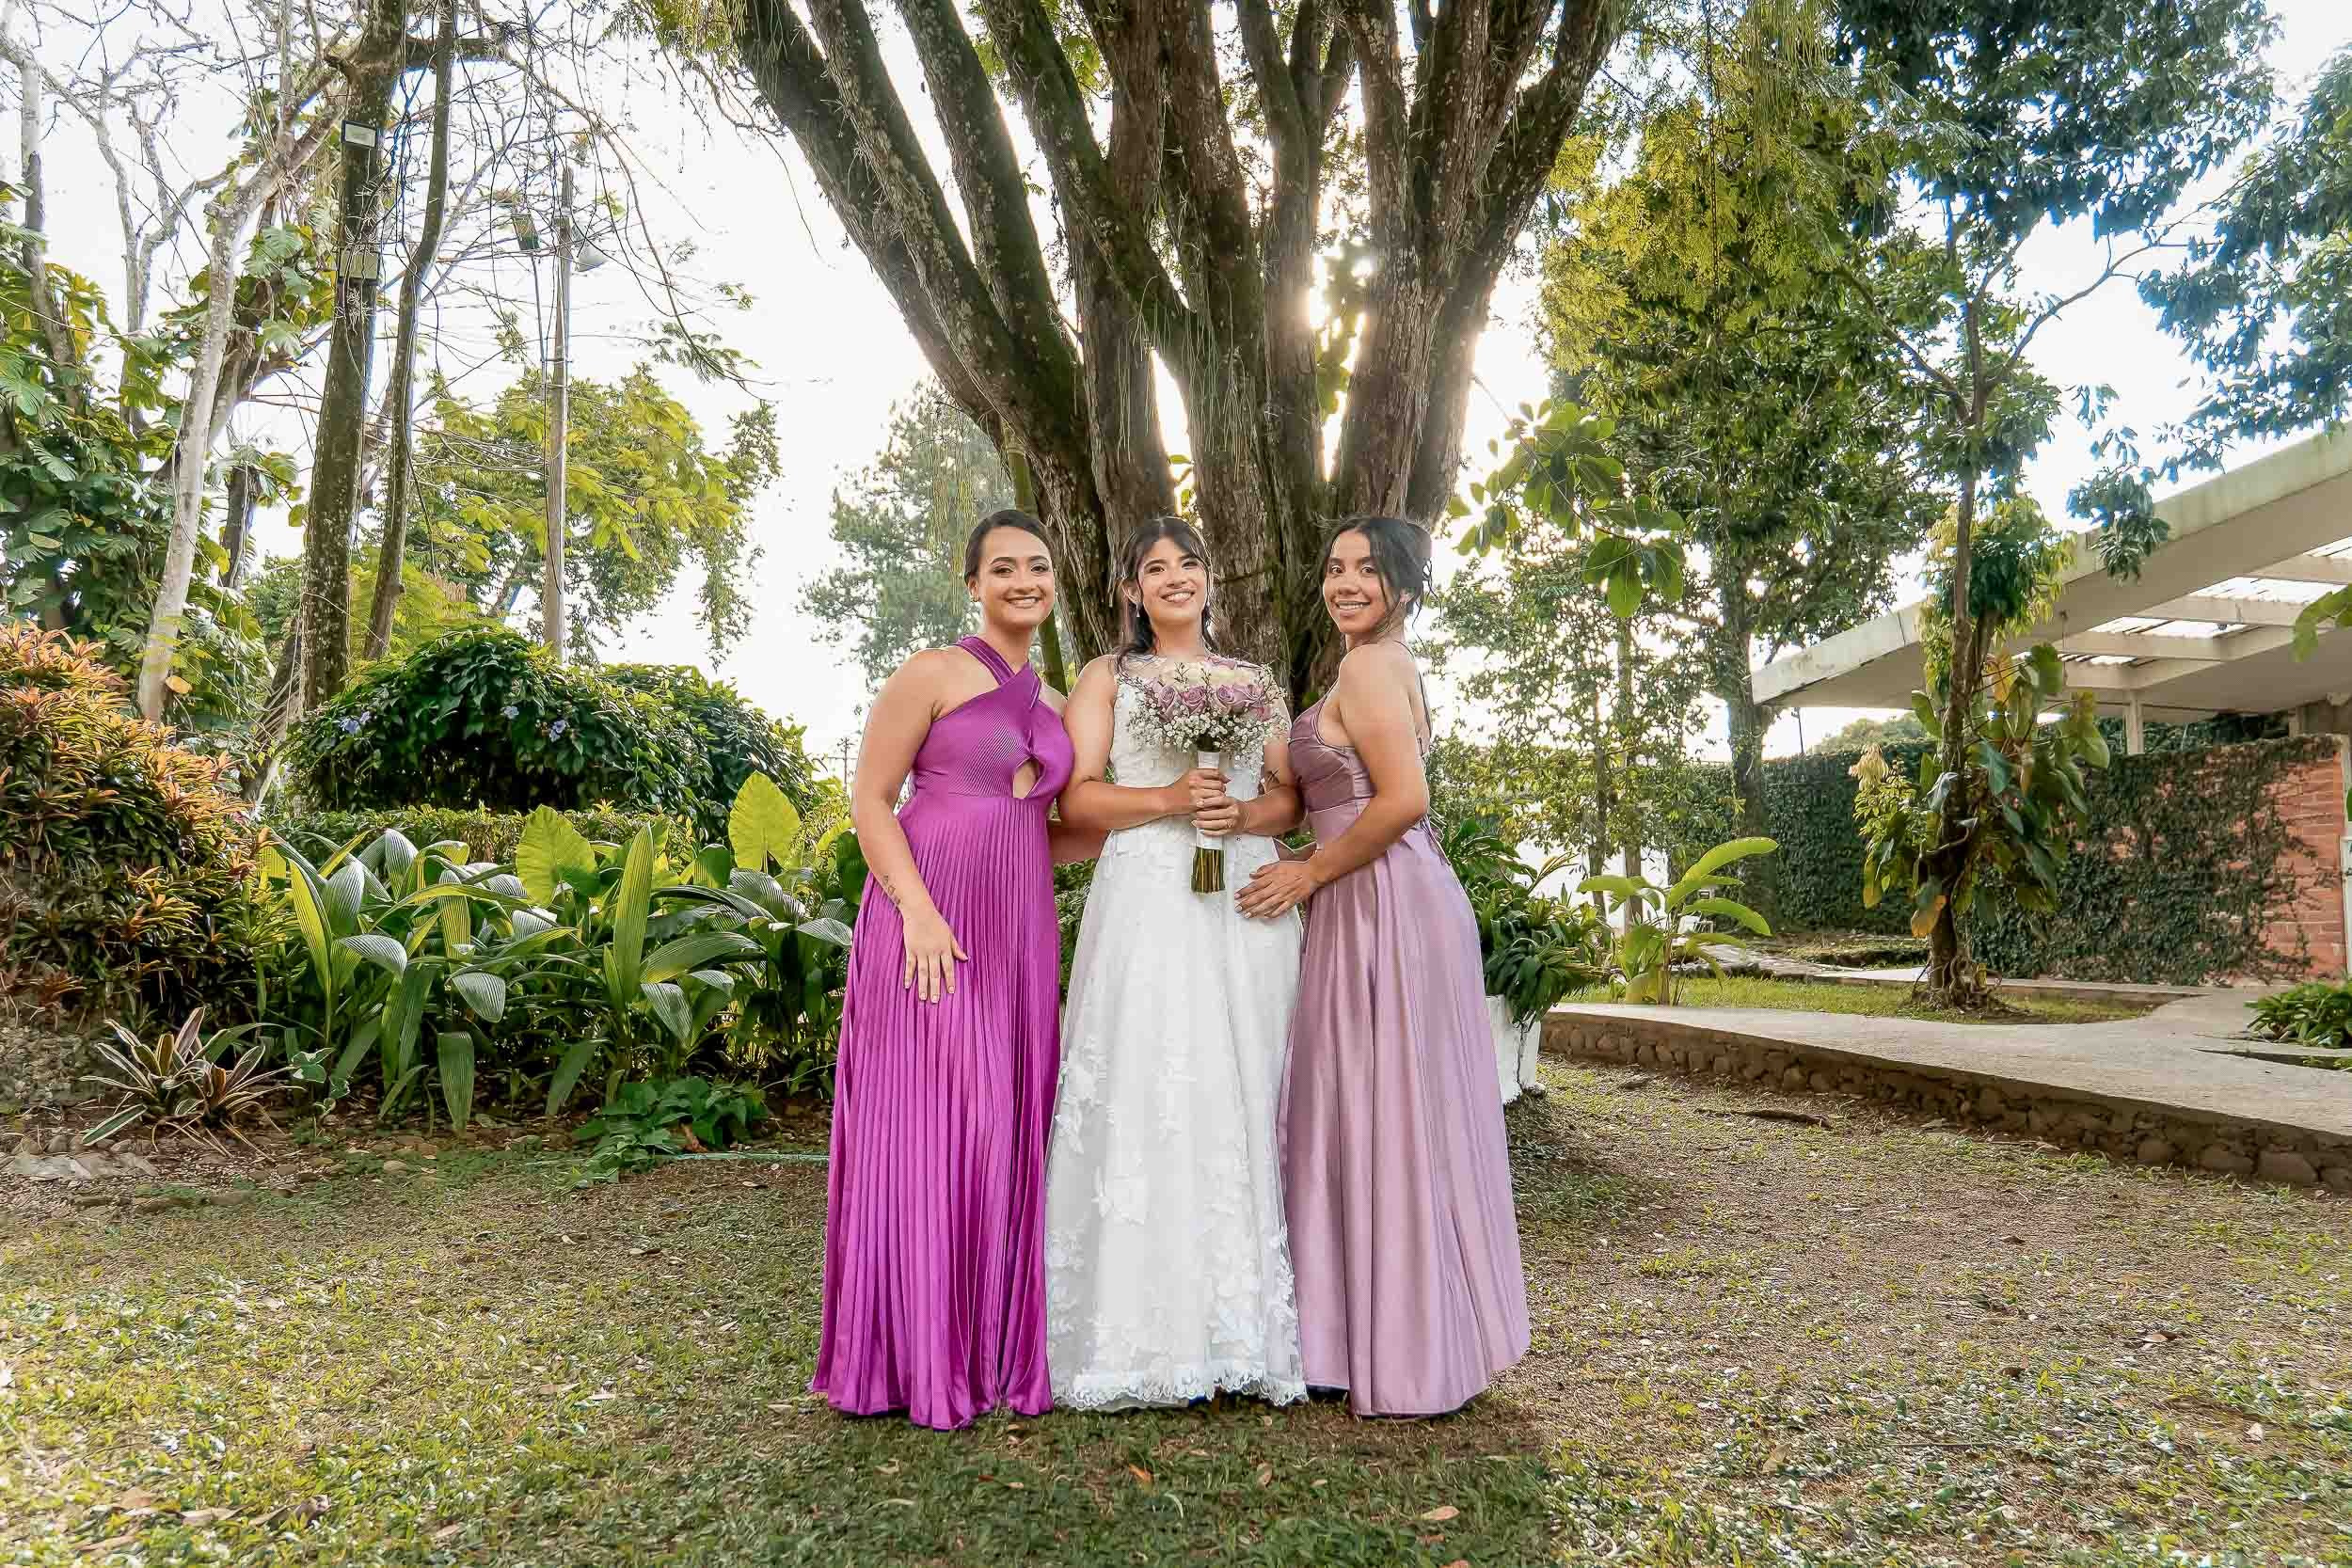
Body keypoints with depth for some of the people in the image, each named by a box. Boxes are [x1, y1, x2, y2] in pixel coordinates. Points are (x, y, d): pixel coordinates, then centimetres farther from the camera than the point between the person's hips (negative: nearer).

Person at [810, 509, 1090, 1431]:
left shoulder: (1052, 705, 17)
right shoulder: (930, 674, -1)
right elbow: (868, 800, -6)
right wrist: (919, 911, -18)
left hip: (1017, 933, 6)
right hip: (929, 920, -6)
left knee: (1004, 1129, 9)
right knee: (923, 1120, -2)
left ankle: (992, 1343, 23)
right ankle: (915, 1354, 11)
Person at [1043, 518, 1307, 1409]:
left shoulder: (1255, 683, 20)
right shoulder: (1107, 677, 13)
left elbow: (1293, 799, 14)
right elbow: (1078, 799, 2)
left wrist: (1244, 813, -7)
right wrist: (1169, 800, -13)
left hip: (1246, 900, 3)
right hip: (1147, 902, -2)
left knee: (1243, 1094, -1)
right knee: (1147, 1096, -8)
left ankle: (1245, 1325, 6)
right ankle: (1147, 1330, -2)